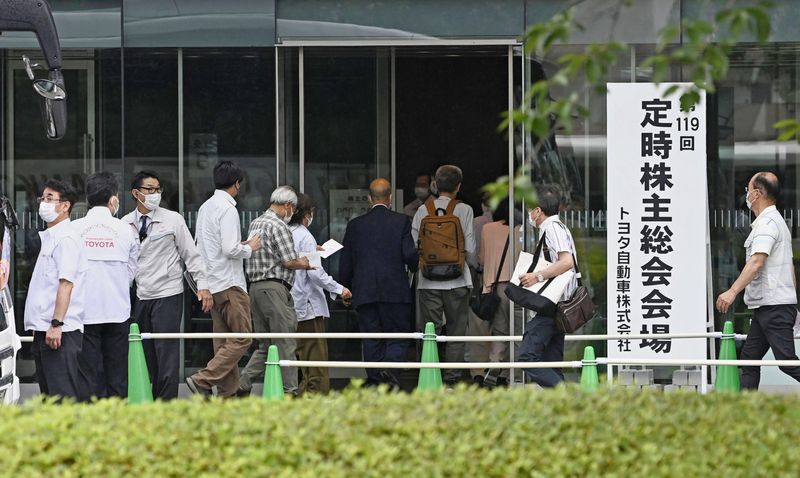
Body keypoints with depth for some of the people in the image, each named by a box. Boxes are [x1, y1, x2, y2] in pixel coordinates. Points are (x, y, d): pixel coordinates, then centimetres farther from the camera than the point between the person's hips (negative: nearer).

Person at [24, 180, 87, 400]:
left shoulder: (65, 238, -11)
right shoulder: (49, 237, 19)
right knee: (47, 393, 12)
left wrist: (56, 324, -25)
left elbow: (66, 283, -20)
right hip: (44, 328, 10)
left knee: (62, 393, -10)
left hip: (60, 330, -10)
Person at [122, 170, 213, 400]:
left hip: (167, 296, -4)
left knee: (167, 353, -9)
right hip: (140, 296, 4)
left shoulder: (172, 220, -2)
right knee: (147, 355, 6)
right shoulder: (125, 224, 7)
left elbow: (191, 254, 0)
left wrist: (202, 285, -6)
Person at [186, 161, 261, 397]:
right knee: (242, 337, -7)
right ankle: (203, 380, -16)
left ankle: (227, 393, 10)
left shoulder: (205, 207, 13)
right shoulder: (227, 209, -14)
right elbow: (230, 249, -21)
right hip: (229, 283, -9)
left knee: (223, 341, 10)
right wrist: (250, 248, -2)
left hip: (212, 283, 9)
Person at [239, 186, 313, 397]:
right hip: (275, 288, -9)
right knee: (285, 345, -3)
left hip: (255, 287, 9)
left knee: (265, 346, 13)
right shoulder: (278, 226, -12)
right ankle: (289, 391, -2)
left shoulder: (255, 223, 16)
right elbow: (289, 262, -14)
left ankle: (242, 386, 5)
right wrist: (304, 263, 5)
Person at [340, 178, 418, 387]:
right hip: (395, 291, -3)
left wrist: (346, 289, 20)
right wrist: (415, 268, 16)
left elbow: (345, 263, 9)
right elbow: (410, 254, -7)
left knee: (371, 341, 8)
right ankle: (390, 370, -23)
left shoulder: (355, 225, 7)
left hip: (364, 292, 3)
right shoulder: (401, 221, -2)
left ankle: (375, 380, 6)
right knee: (397, 338, 1)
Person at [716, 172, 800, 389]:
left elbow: (757, 261, -27)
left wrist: (733, 291, -34)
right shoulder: (778, 221, 20)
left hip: (774, 305, -11)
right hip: (766, 307, 11)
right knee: (749, 359, 9)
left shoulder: (767, 223, -13)